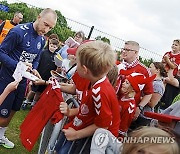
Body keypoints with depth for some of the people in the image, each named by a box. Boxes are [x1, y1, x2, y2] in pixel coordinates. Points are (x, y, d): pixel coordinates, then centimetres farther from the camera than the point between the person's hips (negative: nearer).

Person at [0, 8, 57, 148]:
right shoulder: (18, 31, -21)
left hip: (23, 80, 7)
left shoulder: (42, 40, 2)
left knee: (12, 111, 21)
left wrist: (34, 70, -7)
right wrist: (18, 65, -30)